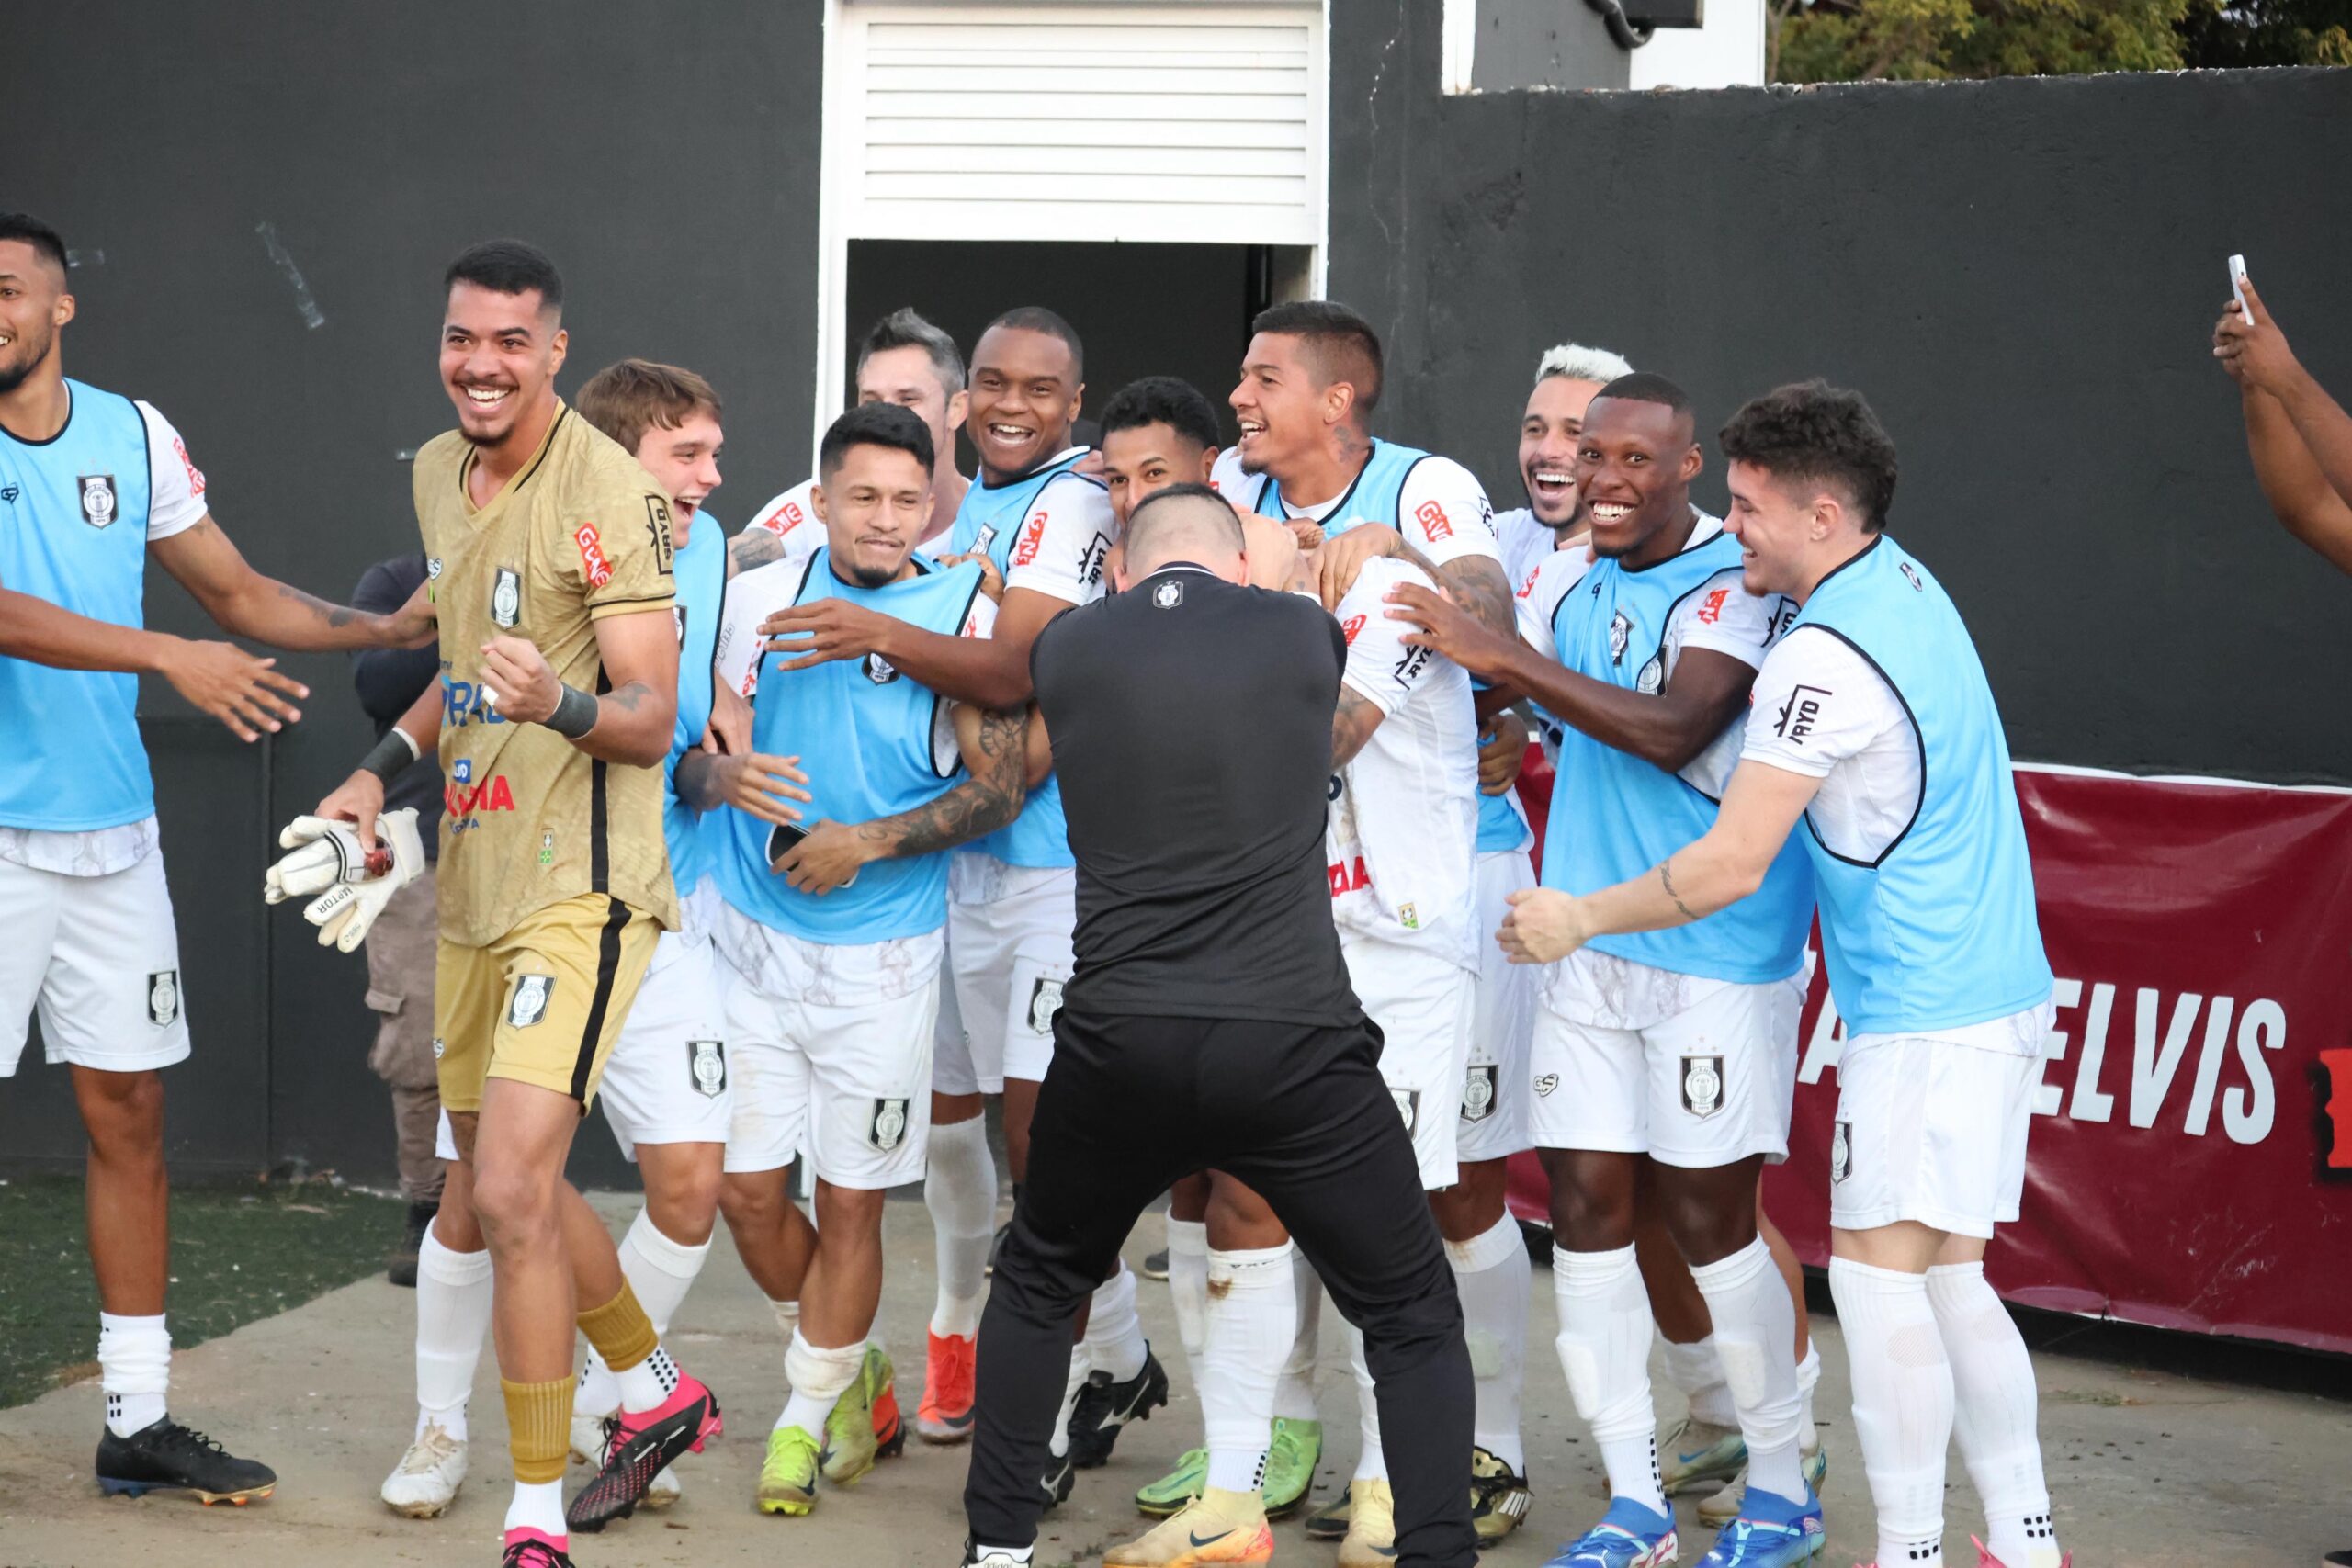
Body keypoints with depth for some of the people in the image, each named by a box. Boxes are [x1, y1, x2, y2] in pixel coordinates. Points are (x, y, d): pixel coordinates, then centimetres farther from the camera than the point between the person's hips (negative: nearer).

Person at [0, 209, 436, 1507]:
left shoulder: (133, 436, 8)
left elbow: (238, 594, 16)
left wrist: (384, 629, 4)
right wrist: (169, 656, -27)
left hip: (112, 830, 5)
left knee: (128, 1113, 8)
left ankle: (137, 1422, 17)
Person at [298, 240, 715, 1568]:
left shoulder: (608, 490, -16)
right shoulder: (439, 474, 10)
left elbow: (653, 717, -19)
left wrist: (558, 703, -38)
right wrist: (382, 770, 16)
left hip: (579, 886, -9)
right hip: (475, 880, 9)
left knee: (511, 1186, -17)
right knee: (497, 1175, 19)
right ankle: (661, 1393, 41)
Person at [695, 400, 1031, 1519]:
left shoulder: (967, 616, -5)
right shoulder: (760, 598, 2)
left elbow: (1000, 788, -6)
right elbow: (693, 751, 6)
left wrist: (867, 843, -15)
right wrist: (726, 775, -17)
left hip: (880, 953, -2)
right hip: (751, 935, 2)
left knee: (850, 1203, 2)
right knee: (745, 1187, 4)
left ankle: (808, 1414, 21)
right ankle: (852, 1367, 29)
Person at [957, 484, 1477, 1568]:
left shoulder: (1066, 647, 7)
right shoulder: (1303, 632, 4)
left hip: (1120, 1046, 2)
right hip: (1294, 1045, -2)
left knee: (1039, 1285, 27)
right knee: (1414, 1319, 13)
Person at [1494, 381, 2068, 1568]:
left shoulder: (1823, 659, -19)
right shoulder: (1905, 581, 10)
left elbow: (1731, 865, -18)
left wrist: (1578, 918, -6)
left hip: (1924, 1012, -10)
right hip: (1993, 991, 10)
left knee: (1878, 1272, -6)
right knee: (1947, 1277, 13)